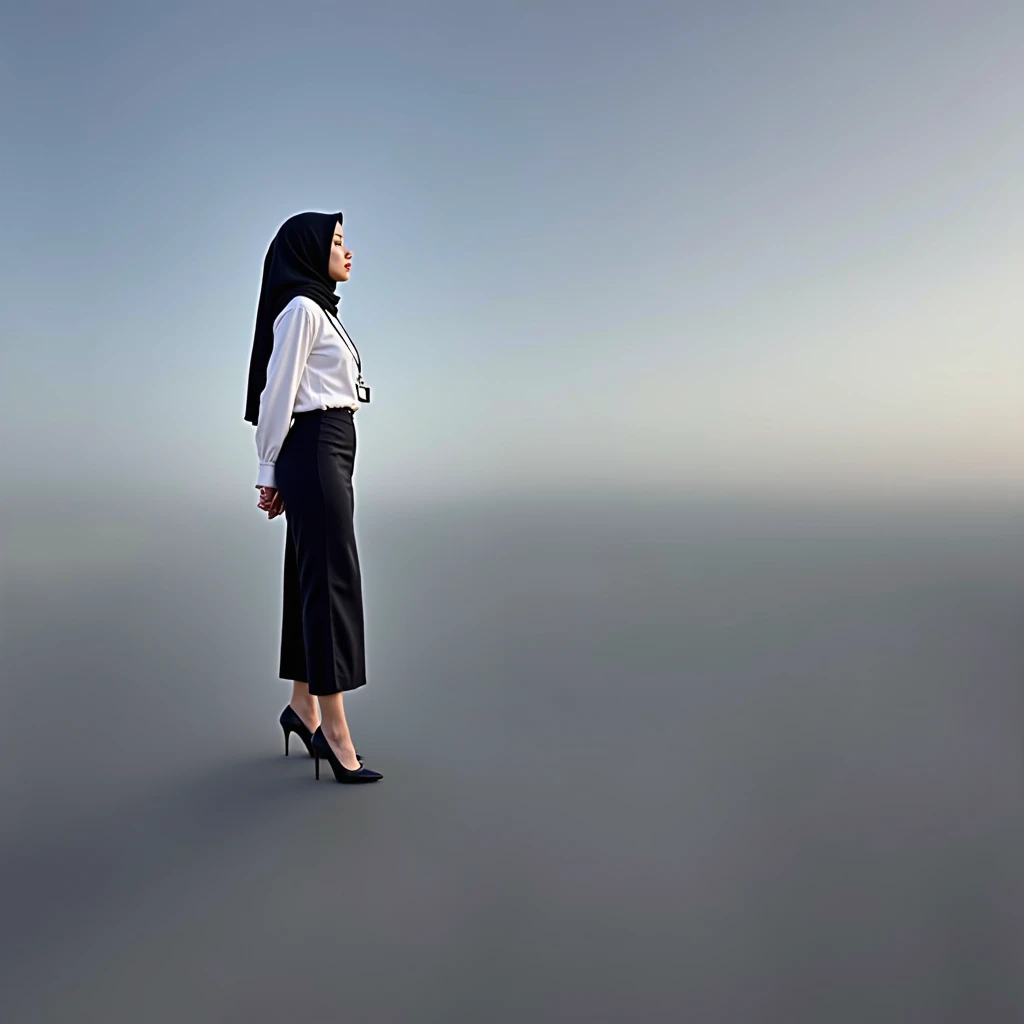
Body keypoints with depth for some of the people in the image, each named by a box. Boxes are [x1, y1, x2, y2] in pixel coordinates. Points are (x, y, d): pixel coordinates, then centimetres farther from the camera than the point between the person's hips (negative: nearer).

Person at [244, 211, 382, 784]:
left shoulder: (321, 309, 20)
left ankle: (304, 705, 21)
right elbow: (277, 391, -11)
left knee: (313, 578, 11)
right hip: (314, 450, -10)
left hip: (332, 451, 10)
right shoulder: (300, 308, -9)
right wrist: (271, 472, -9)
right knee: (331, 579, -10)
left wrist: (281, 472, 15)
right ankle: (334, 729, -6)